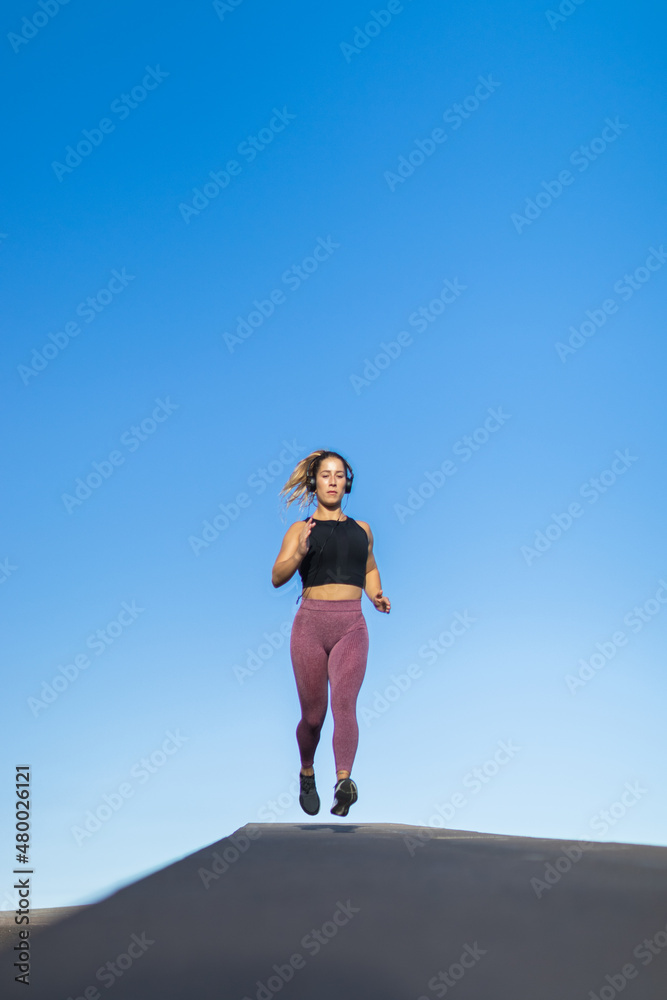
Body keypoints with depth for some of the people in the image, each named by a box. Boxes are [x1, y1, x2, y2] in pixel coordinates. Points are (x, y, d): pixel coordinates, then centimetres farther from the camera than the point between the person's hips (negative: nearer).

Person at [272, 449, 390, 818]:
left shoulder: (361, 530, 16)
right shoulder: (300, 529, 7)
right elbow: (277, 577, -5)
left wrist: (377, 596, 11)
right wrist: (299, 552, -23)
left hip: (351, 626, 1)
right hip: (310, 624, -1)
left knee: (344, 701, -20)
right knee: (313, 714, 6)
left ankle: (344, 782, -32)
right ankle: (307, 774, 33)